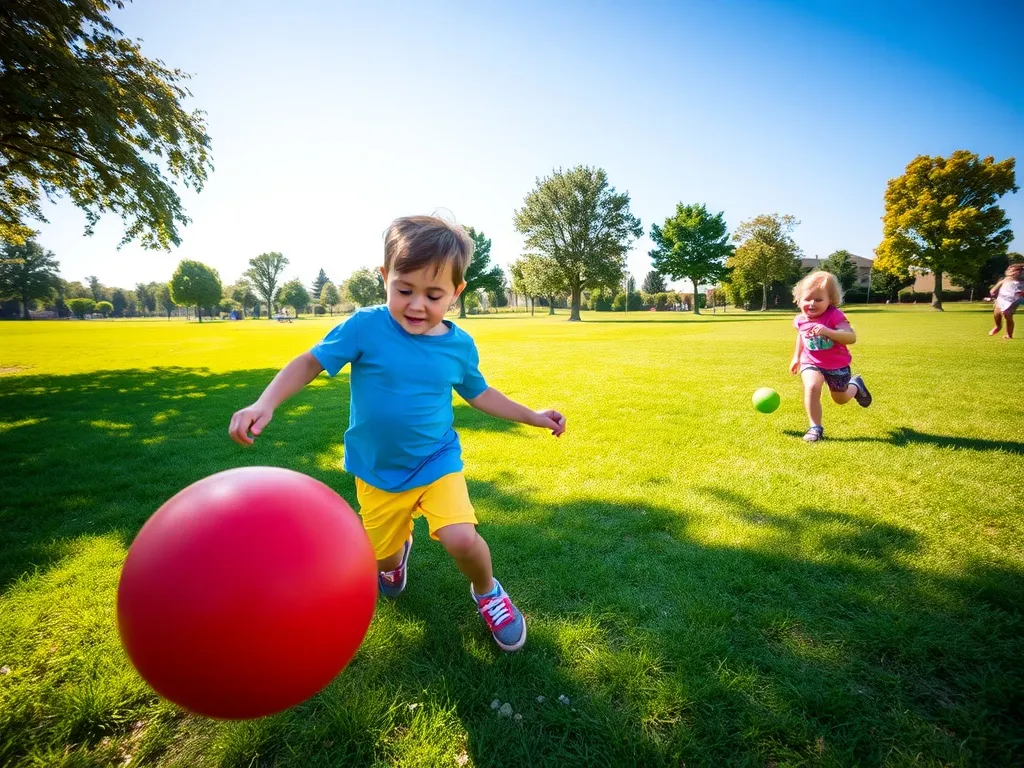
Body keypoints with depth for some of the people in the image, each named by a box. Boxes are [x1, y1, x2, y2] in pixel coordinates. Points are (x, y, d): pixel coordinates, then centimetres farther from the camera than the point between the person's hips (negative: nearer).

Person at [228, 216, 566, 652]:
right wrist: (265, 403, -23)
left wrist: (531, 416, 7)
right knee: (383, 552, 15)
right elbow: (310, 362, -9)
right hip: (378, 469, 1)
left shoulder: (460, 346, -9)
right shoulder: (365, 327, -18)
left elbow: (478, 393, 8)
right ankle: (399, 549, 57)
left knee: (461, 539, -21)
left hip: (437, 461, 0)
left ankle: (487, 592, 15)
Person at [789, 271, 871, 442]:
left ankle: (855, 385, 55)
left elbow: (851, 337, -35)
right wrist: (796, 357, 19)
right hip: (811, 362, 2)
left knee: (841, 399, 18)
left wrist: (828, 331, -49)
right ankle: (815, 427, -14)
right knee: (811, 387, -29)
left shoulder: (834, 316, -24)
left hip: (837, 364, -1)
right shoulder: (801, 319, -10)